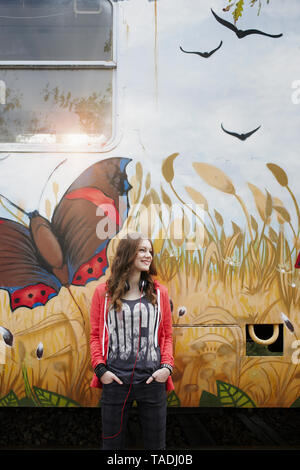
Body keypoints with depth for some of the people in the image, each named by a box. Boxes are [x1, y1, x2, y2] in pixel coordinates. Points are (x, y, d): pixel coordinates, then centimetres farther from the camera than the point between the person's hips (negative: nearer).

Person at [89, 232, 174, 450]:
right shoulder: (104, 292, 2)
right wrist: (100, 368, -6)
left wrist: (167, 366, -4)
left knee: (156, 442, 13)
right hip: (115, 380, -1)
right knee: (113, 442, 13)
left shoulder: (159, 292, 5)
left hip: (152, 379, 1)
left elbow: (167, 335, 9)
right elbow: (96, 335, 5)